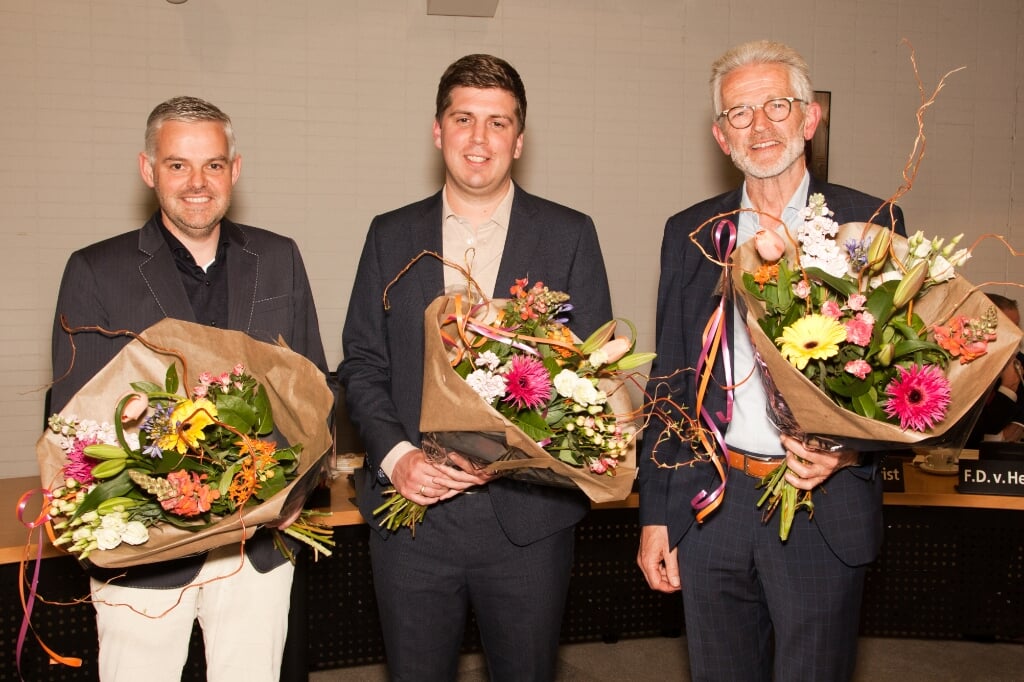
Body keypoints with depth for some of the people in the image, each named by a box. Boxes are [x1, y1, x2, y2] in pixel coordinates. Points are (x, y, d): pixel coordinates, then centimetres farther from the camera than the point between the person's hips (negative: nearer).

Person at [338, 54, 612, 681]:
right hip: (410, 513, 2)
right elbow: (362, 365, 6)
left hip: (527, 515, -1)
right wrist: (395, 455, -10)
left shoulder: (569, 235, 1)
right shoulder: (391, 235, 7)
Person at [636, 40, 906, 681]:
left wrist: (849, 449, -18)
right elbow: (669, 380, 9)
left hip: (823, 512, -2)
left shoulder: (870, 224, -1)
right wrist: (655, 513, 7)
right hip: (711, 503, 3)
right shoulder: (690, 233, 7)